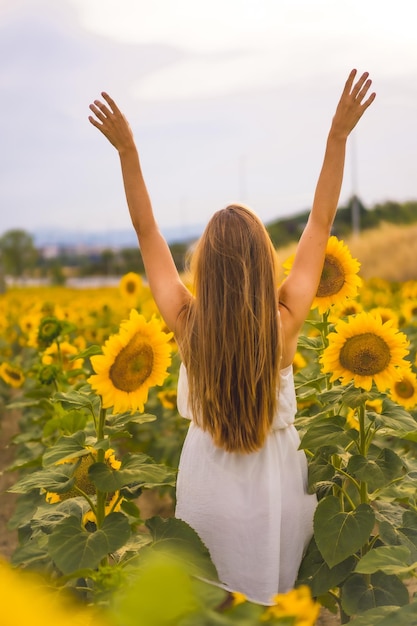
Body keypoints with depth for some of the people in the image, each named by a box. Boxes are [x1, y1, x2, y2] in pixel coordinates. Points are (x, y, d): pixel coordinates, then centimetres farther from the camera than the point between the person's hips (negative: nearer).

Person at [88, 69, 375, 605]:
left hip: (208, 479, 1)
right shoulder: (285, 322, -23)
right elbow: (320, 223, -15)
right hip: (275, 479, 0)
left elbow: (146, 231, -12)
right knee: (276, 597, 22)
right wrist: (339, 136, -13)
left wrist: (127, 149, -11)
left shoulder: (186, 324, -22)